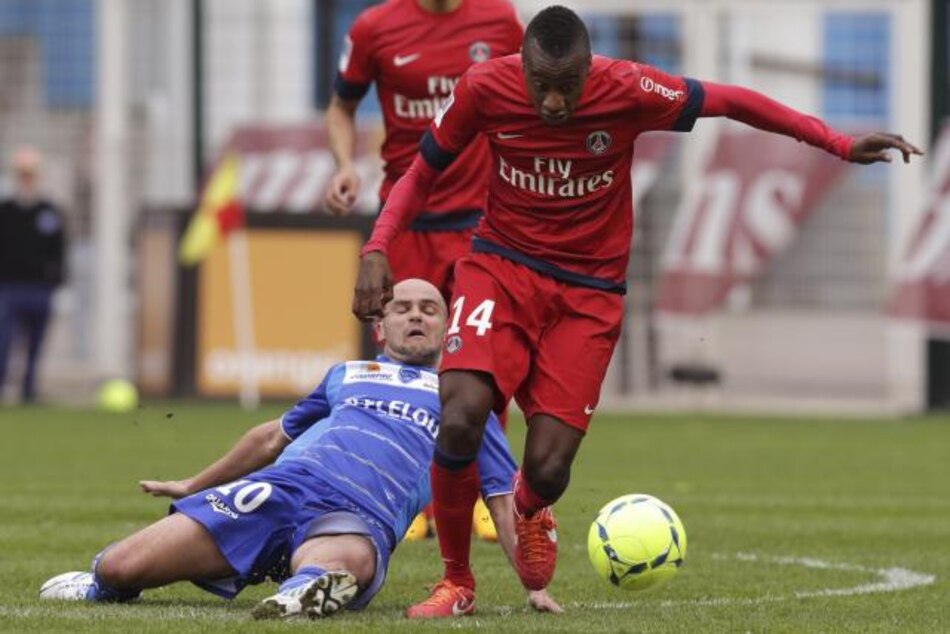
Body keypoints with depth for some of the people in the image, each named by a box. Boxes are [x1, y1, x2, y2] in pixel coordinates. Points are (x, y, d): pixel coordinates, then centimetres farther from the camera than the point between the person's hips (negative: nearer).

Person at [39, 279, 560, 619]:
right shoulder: (346, 375, 31)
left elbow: (503, 497, 17)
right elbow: (276, 437, 42)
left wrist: (534, 586, 4)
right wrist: (192, 487, 47)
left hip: (358, 519, -4)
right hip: (276, 490, 4)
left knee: (342, 562, -47)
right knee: (117, 569, -8)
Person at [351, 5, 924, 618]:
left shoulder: (628, 90, -17)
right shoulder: (484, 89, -14)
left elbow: (731, 101, -5)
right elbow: (423, 171, 2)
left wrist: (840, 145, -8)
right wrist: (377, 250, -12)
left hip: (589, 292, 0)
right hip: (501, 268, 0)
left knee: (547, 469, -10)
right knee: (461, 417, -24)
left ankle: (530, 510, 31)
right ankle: (456, 578, 0)